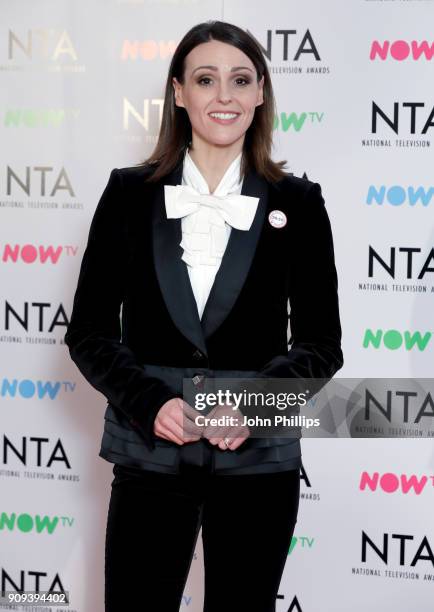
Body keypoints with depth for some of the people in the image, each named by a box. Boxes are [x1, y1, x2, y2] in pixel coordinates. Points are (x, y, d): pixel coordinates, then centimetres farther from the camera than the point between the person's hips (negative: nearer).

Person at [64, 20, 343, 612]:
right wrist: (151, 403, -14)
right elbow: (89, 330, 3)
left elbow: (322, 342, 3)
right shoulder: (129, 193, 3)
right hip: (150, 449, 0)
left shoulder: (297, 202, 3)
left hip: (258, 458, 0)